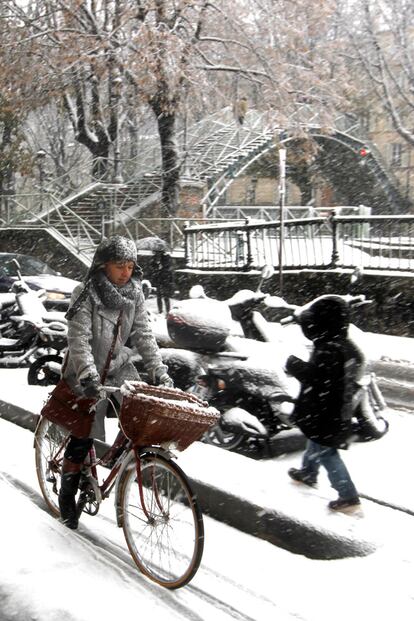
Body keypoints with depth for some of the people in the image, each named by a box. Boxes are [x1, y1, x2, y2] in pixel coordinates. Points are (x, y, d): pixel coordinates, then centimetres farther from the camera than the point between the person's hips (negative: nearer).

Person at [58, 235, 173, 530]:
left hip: (119, 366, 5)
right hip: (88, 372, -4)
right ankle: (67, 494, 15)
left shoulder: (134, 294, -2)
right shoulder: (87, 295, -17)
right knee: (84, 432, -3)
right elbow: (79, 340, -25)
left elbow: (143, 335, -1)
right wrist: (89, 375, -38)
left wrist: (159, 370, -11)